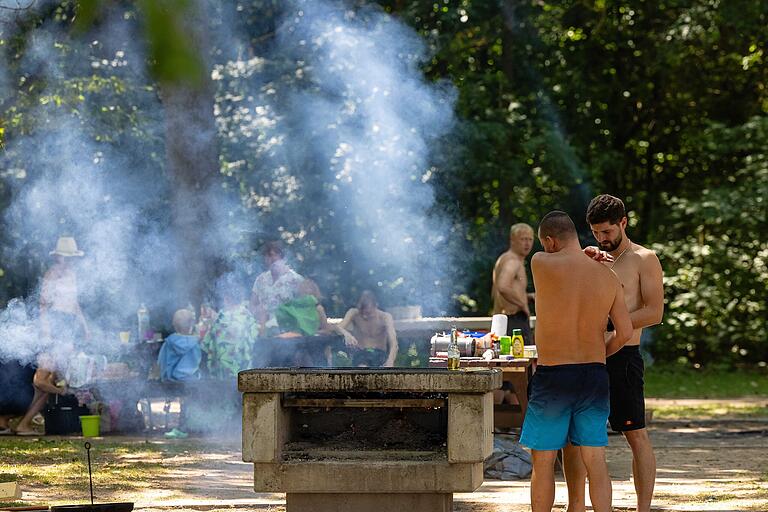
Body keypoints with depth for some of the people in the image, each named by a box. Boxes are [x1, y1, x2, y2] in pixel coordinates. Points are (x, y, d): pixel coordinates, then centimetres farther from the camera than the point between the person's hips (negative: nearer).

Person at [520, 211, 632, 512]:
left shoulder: (542, 264, -9)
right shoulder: (608, 277, 3)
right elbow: (625, 332, 2)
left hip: (553, 375, -3)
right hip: (594, 375, 4)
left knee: (543, 462, 7)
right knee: (595, 462, 4)